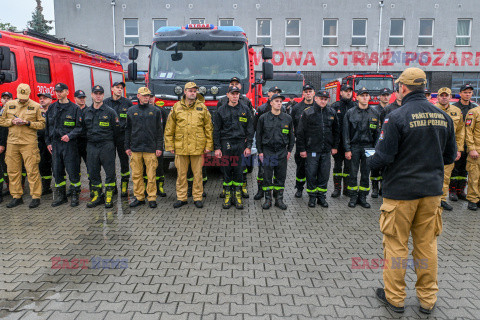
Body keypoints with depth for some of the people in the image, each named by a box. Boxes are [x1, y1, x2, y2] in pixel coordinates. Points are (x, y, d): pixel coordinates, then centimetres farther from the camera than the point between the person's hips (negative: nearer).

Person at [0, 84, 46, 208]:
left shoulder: (36, 106, 2)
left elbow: (42, 124, 1)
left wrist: (28, 123, -13)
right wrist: (12, 121, -4)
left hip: (29, 143, -4)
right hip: (12, 142, 4)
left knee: (32, 170, -5)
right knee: (13, 170, 6)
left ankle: (36, 197, 2)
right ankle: (16, 197, 17)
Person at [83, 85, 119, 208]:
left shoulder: (110, 112, 0)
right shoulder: (86, 112, 11)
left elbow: (116, 130, 3)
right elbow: (84, 129, 20)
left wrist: (108, 141, 5)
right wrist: (89, 140, 13)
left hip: (106, 146, -4)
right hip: (91, 146, 4)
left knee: (110, 172, -2)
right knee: (93, 172, 7)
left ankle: (109, 196, 8)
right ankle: (98, 195, 19)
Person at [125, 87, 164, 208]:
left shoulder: (155, 111, 5)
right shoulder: (131, 111, 11)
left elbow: (159, 130, 4)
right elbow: (127, 130, 14)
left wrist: (159, 147, -2)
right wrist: (127, 147, 9)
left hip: (150, 149, -2)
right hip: (135, 148, 2)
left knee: (151, 175, -1)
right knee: (136, 175, 5)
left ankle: (152, 198, 9)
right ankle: (139, 197, 17)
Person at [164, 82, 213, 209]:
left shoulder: (202, 108, 5)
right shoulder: (176, 107, 6)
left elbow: (209, 128, 6)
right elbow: (169, 129, 8)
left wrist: (208, 145, 1)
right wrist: (170, 145, 4)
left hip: (197, 147, -1)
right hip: (180, 147, 1)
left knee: (197, 173, 6)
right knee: (181, 174, 7)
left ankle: (198, 197, 17)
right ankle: (181, 198, 19)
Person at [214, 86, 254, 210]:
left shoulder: (245, 110, 8)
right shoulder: (221, 110, 6)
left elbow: (250, 129, 7)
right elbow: (216, 130, 6)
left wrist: (248, 146, 0)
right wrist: (217, 148, -1)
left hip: (240, 144, 0)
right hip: (226, 144, 0)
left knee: (239, 171, 2)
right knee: (226, 170, 3)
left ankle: (238, 195, 11)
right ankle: (227, 195, 13)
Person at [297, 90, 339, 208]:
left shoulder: (332, 113, 8)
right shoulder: (307, 113, -3)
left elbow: (336, 131, 17)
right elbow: (300, 132, -4)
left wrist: (335, 146, 13)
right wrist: (301, 149, -7)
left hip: (326, 151, 3)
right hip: (311, 150, -3)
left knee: (324, 175, 8)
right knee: (311, 175, 2)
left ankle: (321, 196, 21)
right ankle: (312, 197, 16)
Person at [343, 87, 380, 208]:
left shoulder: (374, 114, 8)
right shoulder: (350, 113, 2)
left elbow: (377, 133, 9)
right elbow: (346, 133, -1)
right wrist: (347, 149, -7)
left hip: (368, 147, 2)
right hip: (354, 147, -2)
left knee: (365, 173, 7)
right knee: (353, 173, 2)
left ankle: (363, 197, 17)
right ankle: (353, 197, 13)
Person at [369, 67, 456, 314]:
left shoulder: (396, 117, -16)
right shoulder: (443, 116, 3)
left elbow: (383, 157, -17)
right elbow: (450, 156, 11)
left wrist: (370, 161, 4)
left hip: (400, 191, -5)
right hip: (431, 190, 6)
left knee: (396, 244, 7)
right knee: (426, 244, 15)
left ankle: (395, 297, 20)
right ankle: (428, 300, 26)